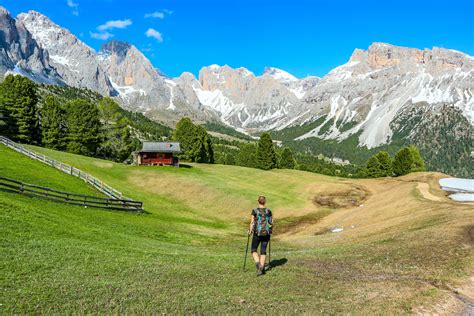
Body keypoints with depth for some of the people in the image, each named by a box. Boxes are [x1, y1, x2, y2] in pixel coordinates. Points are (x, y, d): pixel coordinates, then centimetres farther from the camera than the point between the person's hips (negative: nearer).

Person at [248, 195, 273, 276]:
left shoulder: (255, 211, -6)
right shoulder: (268, 211, 1)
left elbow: (252, 223, -7)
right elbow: (271, 223, 3)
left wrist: (250, 231, 9)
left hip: (257, 233, -2)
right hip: (266, 233, 2)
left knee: (254, 250, 11)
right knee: (263, 251, 12)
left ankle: (258, 264, -12)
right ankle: (262, 268, 7)